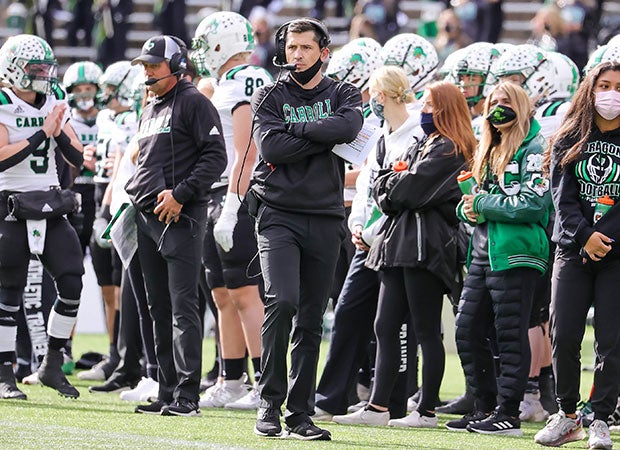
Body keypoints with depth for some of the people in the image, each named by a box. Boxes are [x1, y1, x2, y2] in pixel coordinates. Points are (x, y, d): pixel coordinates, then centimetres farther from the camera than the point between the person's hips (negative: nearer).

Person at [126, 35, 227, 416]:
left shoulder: (193, 103, -6)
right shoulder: (149, 112, 21)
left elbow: (215, 157, -13)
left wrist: (181, 194, -18)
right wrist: (135, 194, 15)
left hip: (181, 218, -9)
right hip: (148, 216, 9)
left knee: (183, 306, -12)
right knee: (160, 308, 10)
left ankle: (187, 395, -13)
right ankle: (168, 392, 14)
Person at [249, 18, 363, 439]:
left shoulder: (343, 95, 10)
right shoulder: (270, 97, 7)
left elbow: (349, 127, -14)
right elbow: (270, 147, -11)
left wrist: (296, 128, -9)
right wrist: (323, 139, -8)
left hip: (325, 220, 2)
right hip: (279, 213, -2)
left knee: (310, 320, 5)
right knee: (282, 300, -20)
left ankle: (301, 413, 10)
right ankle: (270, 402, -11)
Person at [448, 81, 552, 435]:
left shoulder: (535, 149, -6)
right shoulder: (490, 151, 21)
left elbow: (532, 203, -16)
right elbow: (472, 201, 26)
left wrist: (483, 203, -10)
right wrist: (467, 209, 2)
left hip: (515, 253, -9)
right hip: (483, 252, 9)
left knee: (510, 335, -6)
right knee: (468, 331, 8)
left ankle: (509, 413, -3)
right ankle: (486, 407, 15)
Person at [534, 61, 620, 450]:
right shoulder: (569, 140, 8)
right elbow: (562, 195, 0)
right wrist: (585, 236, -15)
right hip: (573, 250, 2)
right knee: (563, 336, -4)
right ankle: (568, 416, 11)